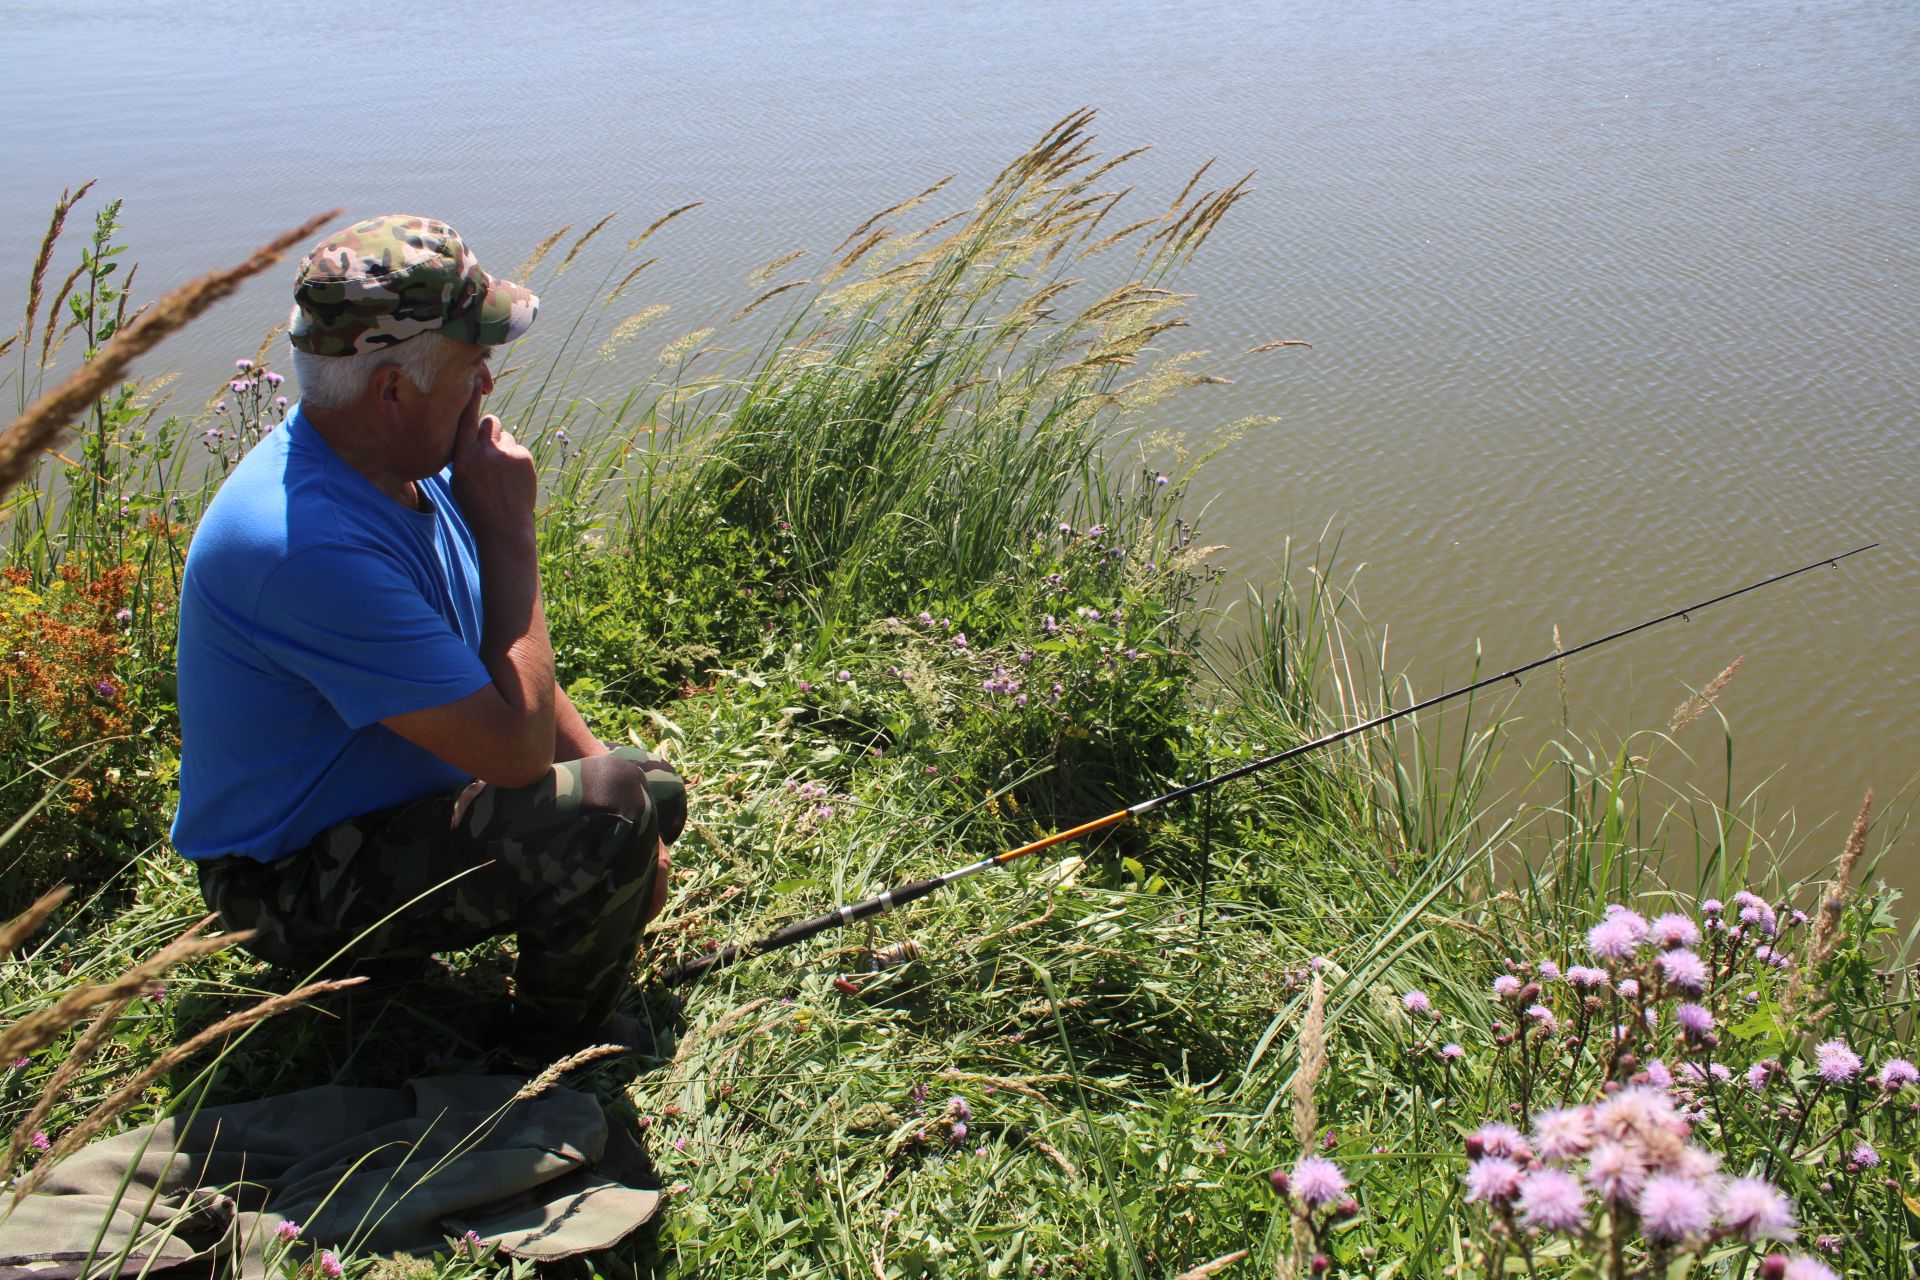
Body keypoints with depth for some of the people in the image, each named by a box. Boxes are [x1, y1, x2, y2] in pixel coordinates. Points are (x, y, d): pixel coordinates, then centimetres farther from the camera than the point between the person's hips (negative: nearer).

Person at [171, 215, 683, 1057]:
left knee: (658, 790, 15)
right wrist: (508, 532, -25)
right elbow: (517, 746, -33)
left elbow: (508, 667, 7)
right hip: (298, 885, -10)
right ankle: (559, 1045, 0)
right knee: (608, 811, -29)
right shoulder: (311, 545, -35)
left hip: (412, 799, 10)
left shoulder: (410, 460, -3)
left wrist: (635, 810, -2)